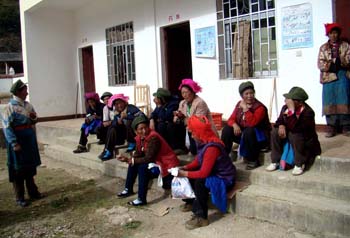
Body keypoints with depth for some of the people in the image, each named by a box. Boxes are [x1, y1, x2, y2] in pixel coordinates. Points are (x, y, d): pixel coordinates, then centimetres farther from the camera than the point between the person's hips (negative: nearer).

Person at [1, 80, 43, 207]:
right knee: (18, 170, 3)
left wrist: (34, 118, -7)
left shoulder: (28, 105, 7)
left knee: (30, 167, 17)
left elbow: (34, 120, 18)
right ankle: (19, 198, 12)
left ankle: (32, 191, 30)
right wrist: (14, 144, -23)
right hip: (18, 141, -7)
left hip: (30, 141, 7)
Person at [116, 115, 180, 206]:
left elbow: (148, 159, -28)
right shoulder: (140, 137, -1)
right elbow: (138, 154, 2)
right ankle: (128, 189, 18)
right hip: (155, 161, 9)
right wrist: (128, 159, -16)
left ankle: (142, 199, -20)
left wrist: (131, 160, -22)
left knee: (142, 167, -26)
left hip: (166, 164, -9)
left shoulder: (153, 138, -27)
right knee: (133, 163, 5)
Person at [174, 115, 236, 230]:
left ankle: (201, 217, -20)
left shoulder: (212, 147, -31)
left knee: (199, 182, -32)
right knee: (187, 174, 7)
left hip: (223, 180, -10)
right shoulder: (204, 142, -2)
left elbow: (204, 173, -32)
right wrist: (184, 168, -6)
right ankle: (191, 201, 23)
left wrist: (184, 173, -23)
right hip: (213, 173, 10)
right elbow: (197, 161, 8)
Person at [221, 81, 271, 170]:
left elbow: (252, 123, -33)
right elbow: (231, 119, 2)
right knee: (227, 129, -12)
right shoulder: (239, 104, 1)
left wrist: (245, 108, -29)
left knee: (248, 131, -36)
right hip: (243, 133, 6)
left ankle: (253, 160, -19)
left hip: (259, 137, -6)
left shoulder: (260, 107, -19)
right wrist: (234, 125, -21)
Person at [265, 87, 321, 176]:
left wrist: (291, 109, -42)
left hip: (306, 141, -6)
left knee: (294, 134, -35)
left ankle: (299, 165, -18)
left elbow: (295, 128, -39)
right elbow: (280, 120, 7)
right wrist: (281, 126, -17)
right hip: (289, 135, 6)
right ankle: (275, 161, -7)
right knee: (275, 131, -16)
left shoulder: (308, 112, -27)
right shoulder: (285, 107, -9)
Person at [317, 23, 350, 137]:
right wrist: (330, 66, -14)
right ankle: (331, 127, -1)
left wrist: (340, 62, -16)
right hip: (328, 77, 1)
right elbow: (320, 63, 2)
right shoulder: (323, 48, 14)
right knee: (330, 102, -4)